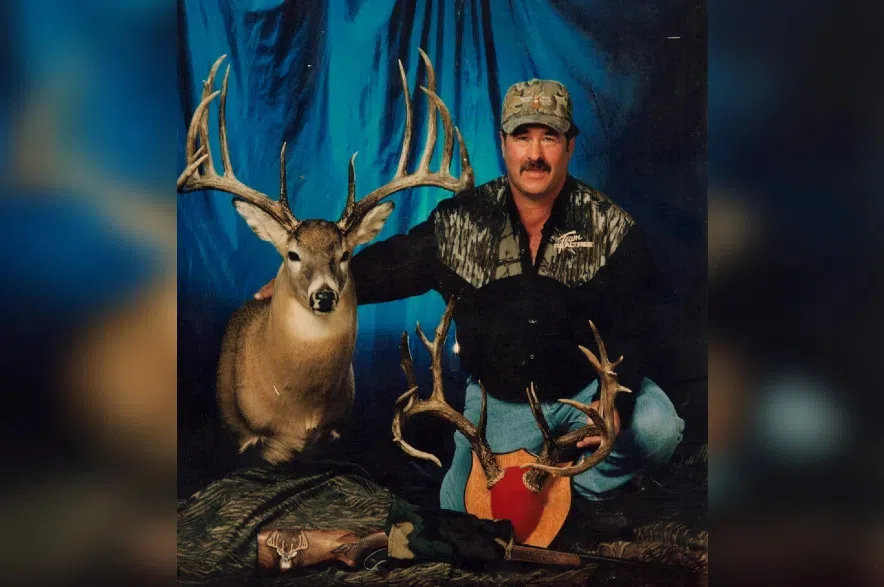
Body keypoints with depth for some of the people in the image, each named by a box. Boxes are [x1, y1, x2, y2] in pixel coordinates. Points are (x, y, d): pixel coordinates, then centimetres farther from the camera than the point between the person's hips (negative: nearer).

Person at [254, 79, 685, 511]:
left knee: (657, 430, -28)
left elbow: (633, 328, -14)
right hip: (500, 398, 1)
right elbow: (391, 264, 4)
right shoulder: (460, 223, -7)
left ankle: (581, 488, 2)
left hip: (588, 385, -1)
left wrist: (615, 400, -30)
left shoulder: (610, 227, -12)